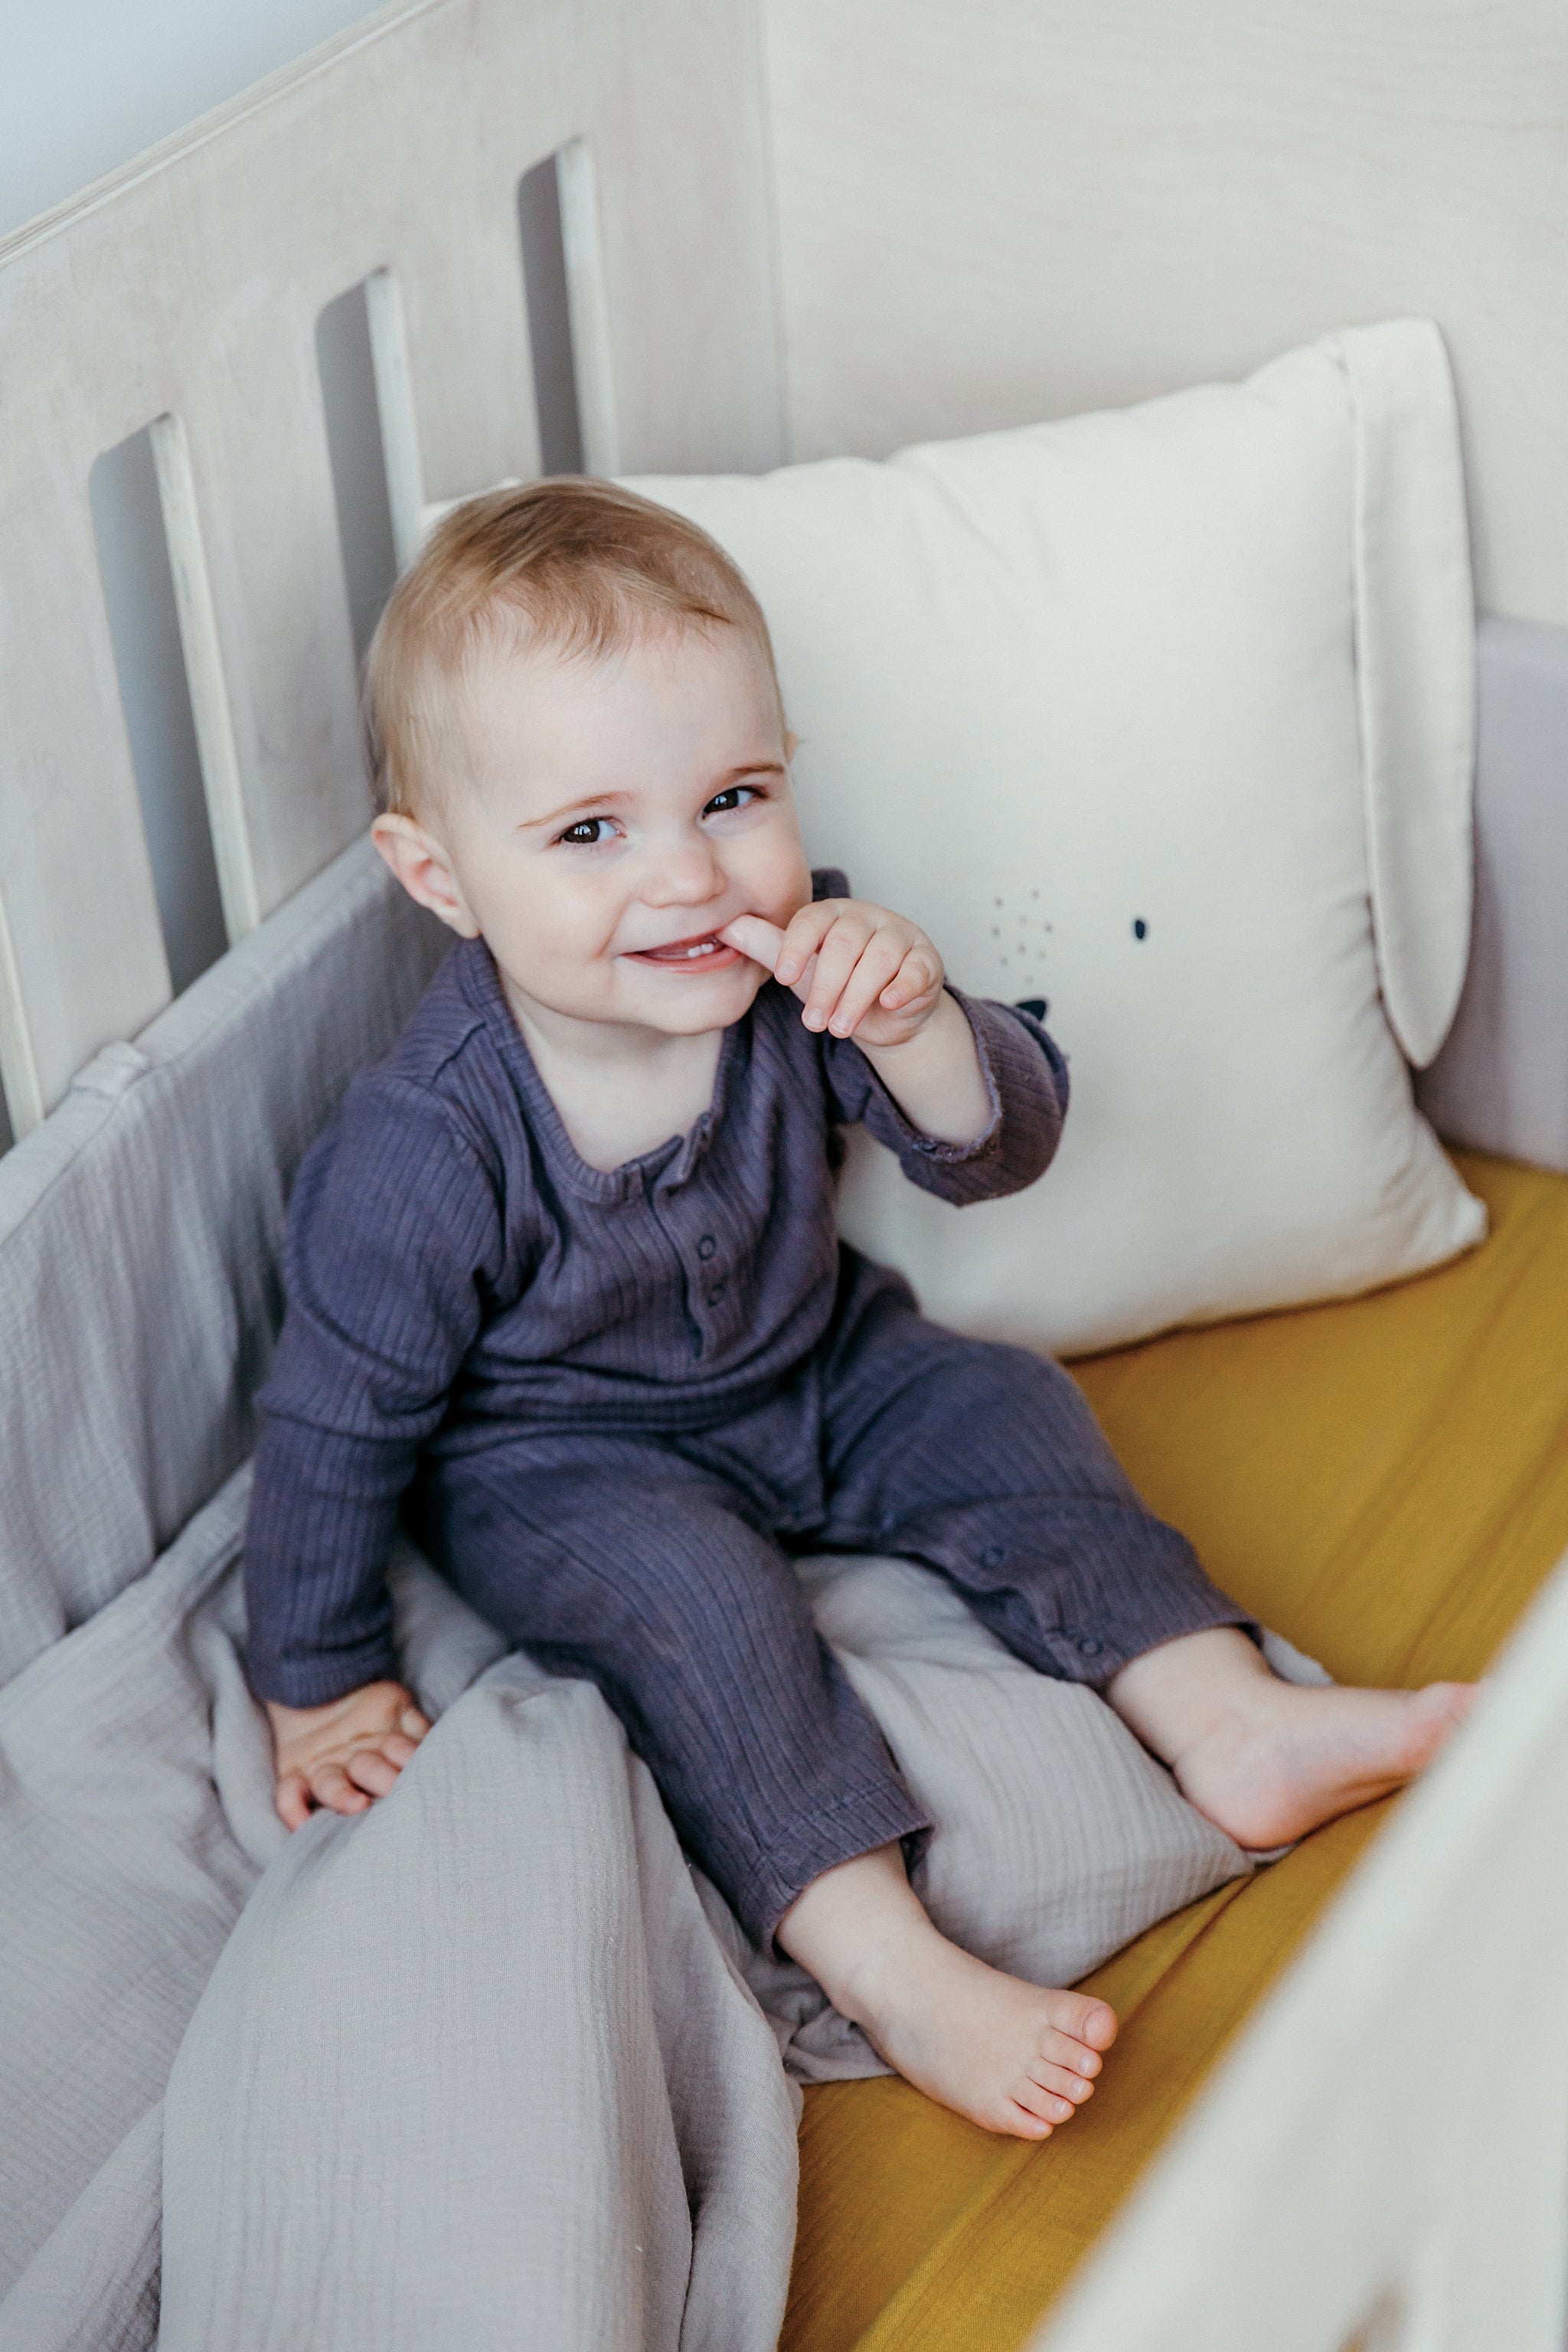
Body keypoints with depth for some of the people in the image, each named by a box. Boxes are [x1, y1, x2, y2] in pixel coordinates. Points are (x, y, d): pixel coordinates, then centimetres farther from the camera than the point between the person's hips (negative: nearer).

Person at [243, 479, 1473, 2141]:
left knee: (1005, 1414, -8)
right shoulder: (428, 1149, -32)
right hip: (557, 1465, -5)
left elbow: (1002, 1149, -17)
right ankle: (884, 1968, -31)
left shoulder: (792, 969, -21)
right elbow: (336, 1423, -20)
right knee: (692, 1589, -29)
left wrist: (913, 1027, -39)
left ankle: (1228, 1724, -5)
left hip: (808, 1369, 5)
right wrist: (319, 1681, -10)